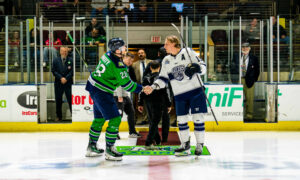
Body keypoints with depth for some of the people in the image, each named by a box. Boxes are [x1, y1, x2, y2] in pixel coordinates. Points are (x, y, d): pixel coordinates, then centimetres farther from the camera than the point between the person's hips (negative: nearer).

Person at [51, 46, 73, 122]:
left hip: (68, 83, -2)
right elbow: (54, 71, 2)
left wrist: (66, 78, -12)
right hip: (58, 83, 2)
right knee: (58, 100, 6)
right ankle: (59, 116, 15)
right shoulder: (56, 60, 8)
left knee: (70, 100, -5)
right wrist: (61, 78, -10)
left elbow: (72, 71, -2)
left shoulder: (71, 61, 3)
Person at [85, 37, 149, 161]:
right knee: (115, 119, -6)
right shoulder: (117, 65, -23)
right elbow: (126, 84, -18)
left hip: (94, 88, 10)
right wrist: (142, 89, -8)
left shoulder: (107, 55, 3)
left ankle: (91, 147, 31)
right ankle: (109, 150, -3)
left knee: (99, 118, 21)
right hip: (102, 93, -10)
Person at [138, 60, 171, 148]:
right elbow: (165, 92, -10)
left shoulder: (146, 78, 5)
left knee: (152, 122, 16)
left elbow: (142, 91, 7)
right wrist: (168, 105, -4)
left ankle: (158, 141, 26)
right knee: (154, 123, -5)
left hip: (149, 103, 5)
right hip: (158, 104, -5)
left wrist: (140, 104, 14)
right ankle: (148, 143, -14)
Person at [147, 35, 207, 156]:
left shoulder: (188, 52, -3)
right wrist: (153, 87, -5)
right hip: (180, 95, 4)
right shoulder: (166, 61, 10)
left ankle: (200, 145, 7)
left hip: (195, 90, -4)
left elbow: (203, 66, -3)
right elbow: (163, 79, 10)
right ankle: (185, 145, 18)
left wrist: (196, 68, -25)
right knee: (181, 119, 4)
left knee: (198, 118, -4)